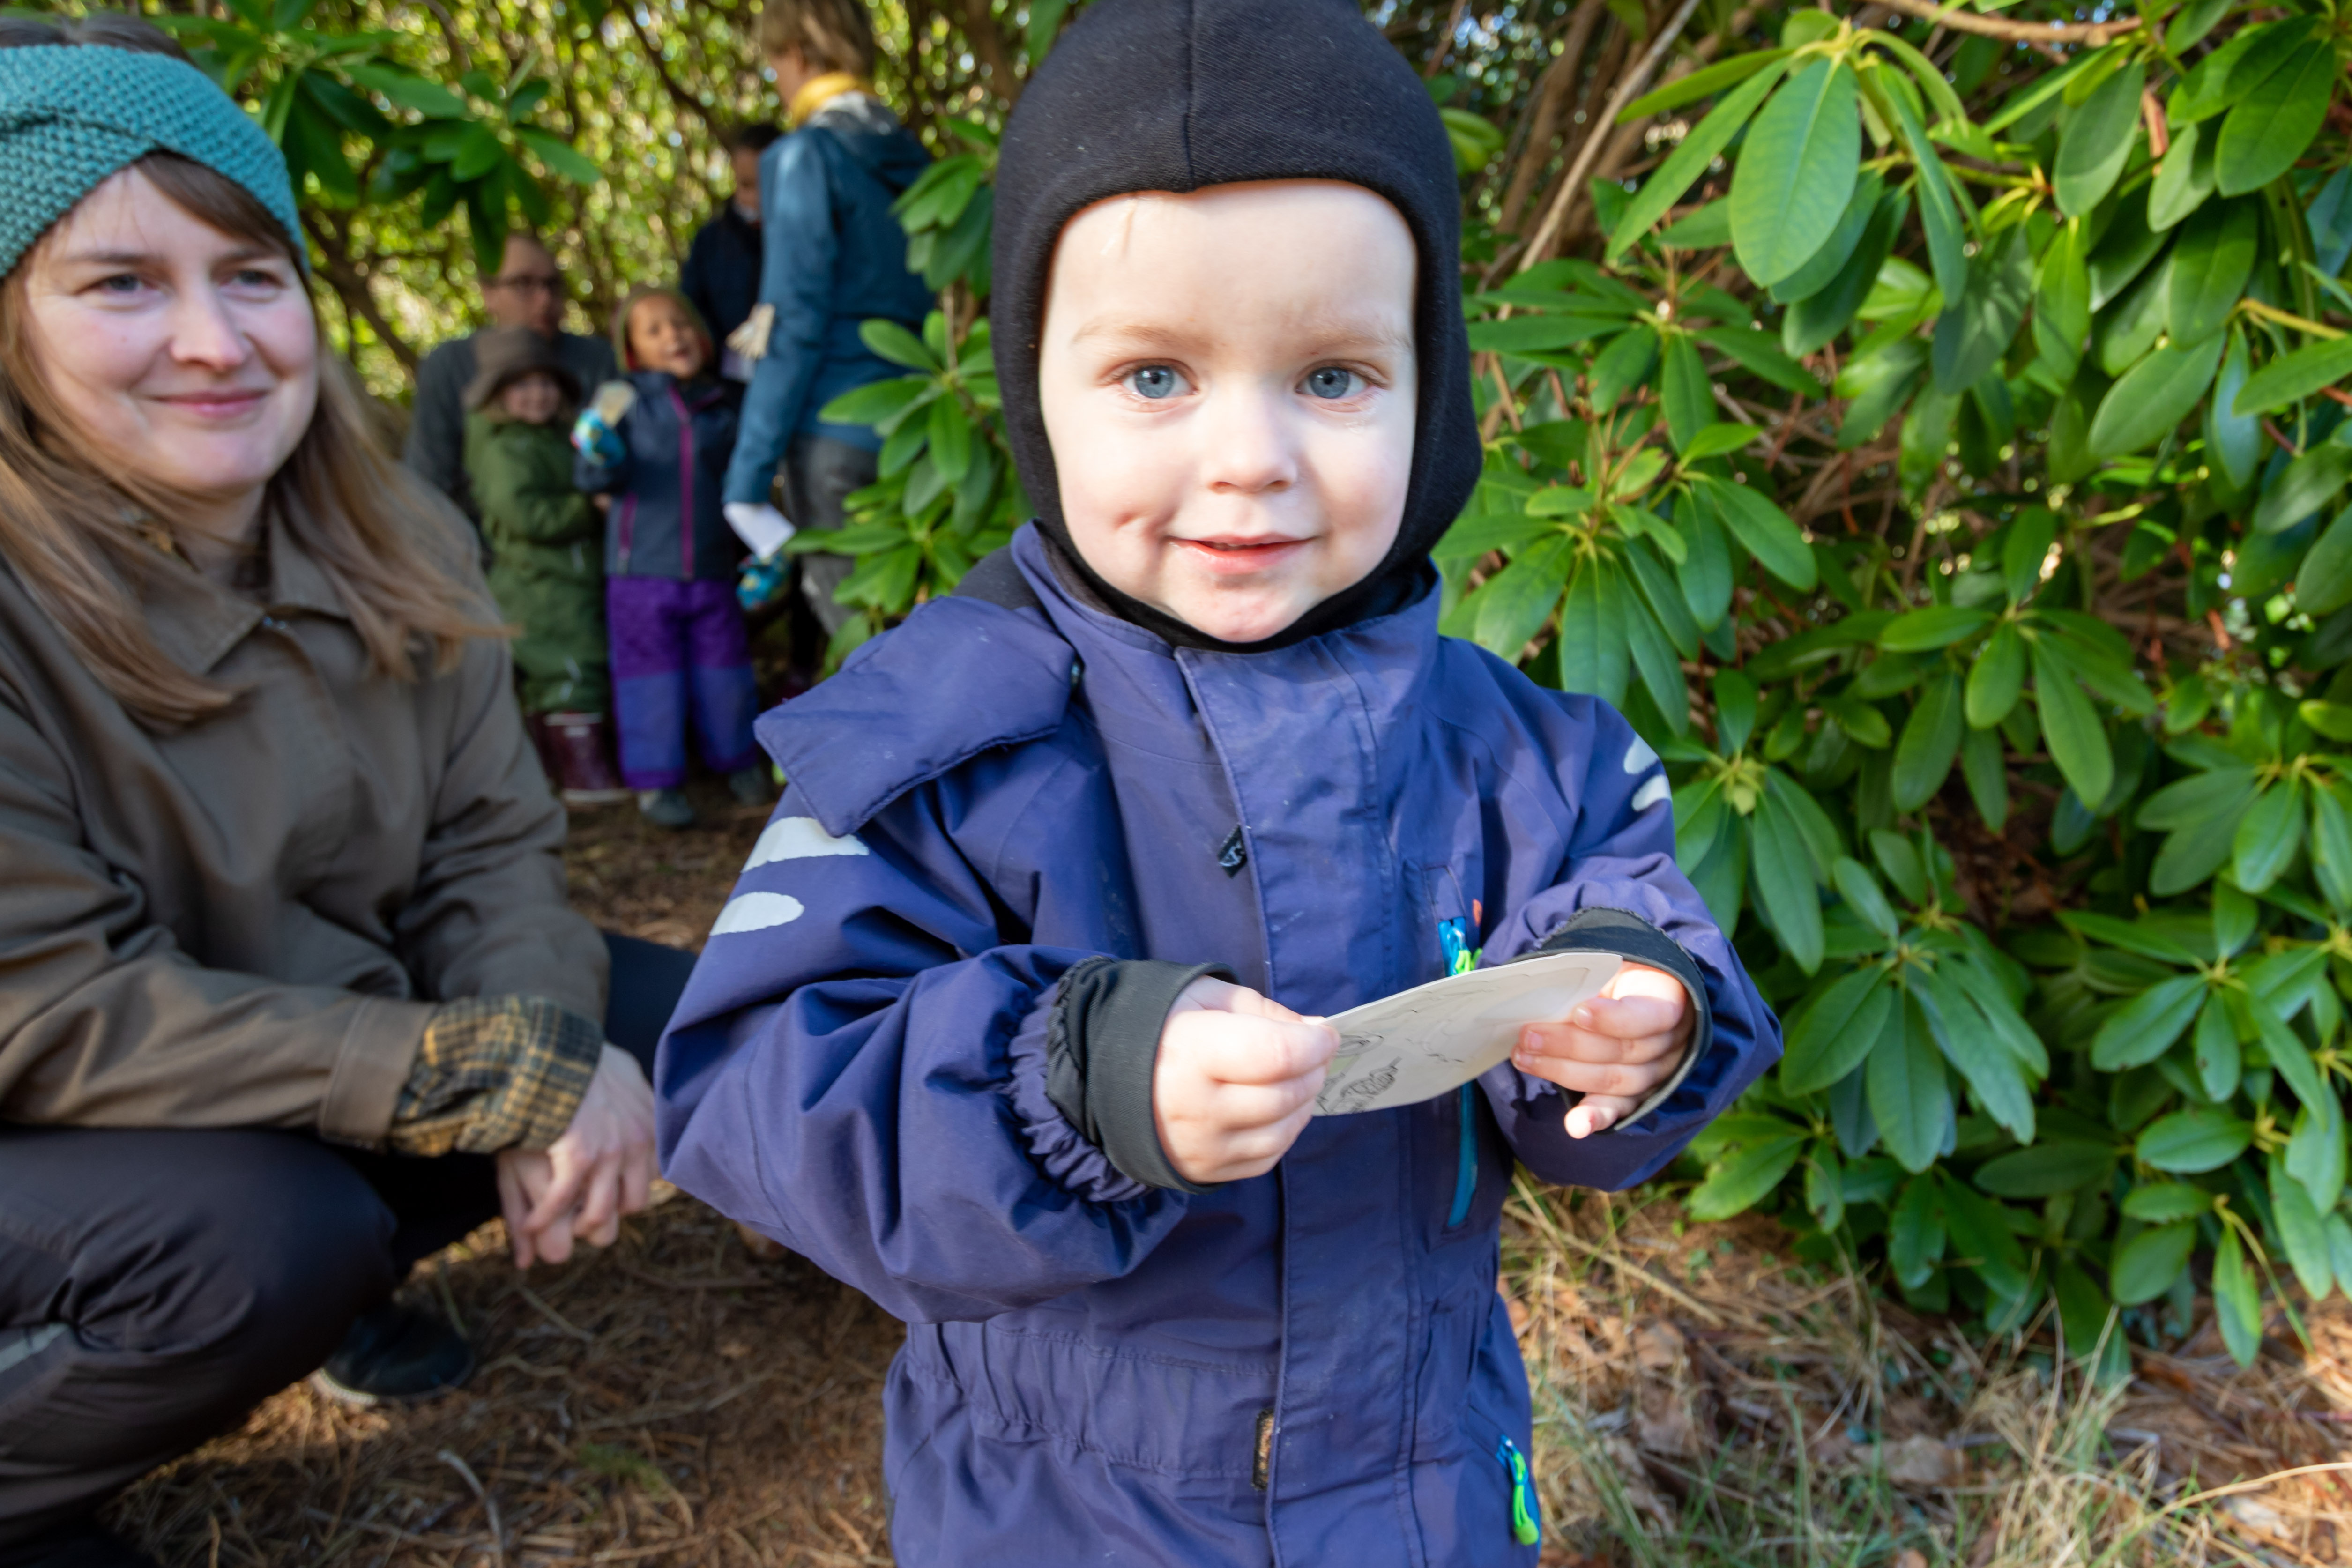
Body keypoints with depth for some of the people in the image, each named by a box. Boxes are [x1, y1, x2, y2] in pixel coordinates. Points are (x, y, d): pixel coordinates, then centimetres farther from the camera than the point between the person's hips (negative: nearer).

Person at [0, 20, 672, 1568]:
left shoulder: (391, 544, -6)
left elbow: (491, 847, -5)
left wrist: (560, 1047, -26)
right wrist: (505, 1072, -32)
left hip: (339, 1046, 6)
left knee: (670, 1021, -5)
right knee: (263, 1242, -33)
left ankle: (341, 1267, 14)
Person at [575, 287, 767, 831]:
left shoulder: (720, 408, 7)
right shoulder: (627, 400, -1)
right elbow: (598, 479, -6)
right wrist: (599, 458, -28)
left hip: (713, 568, 2)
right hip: (642, 569, -2)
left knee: (723, 673, 9)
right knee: (650, 676, 2)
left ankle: (738, 760, 28)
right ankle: (655, 780, 12)